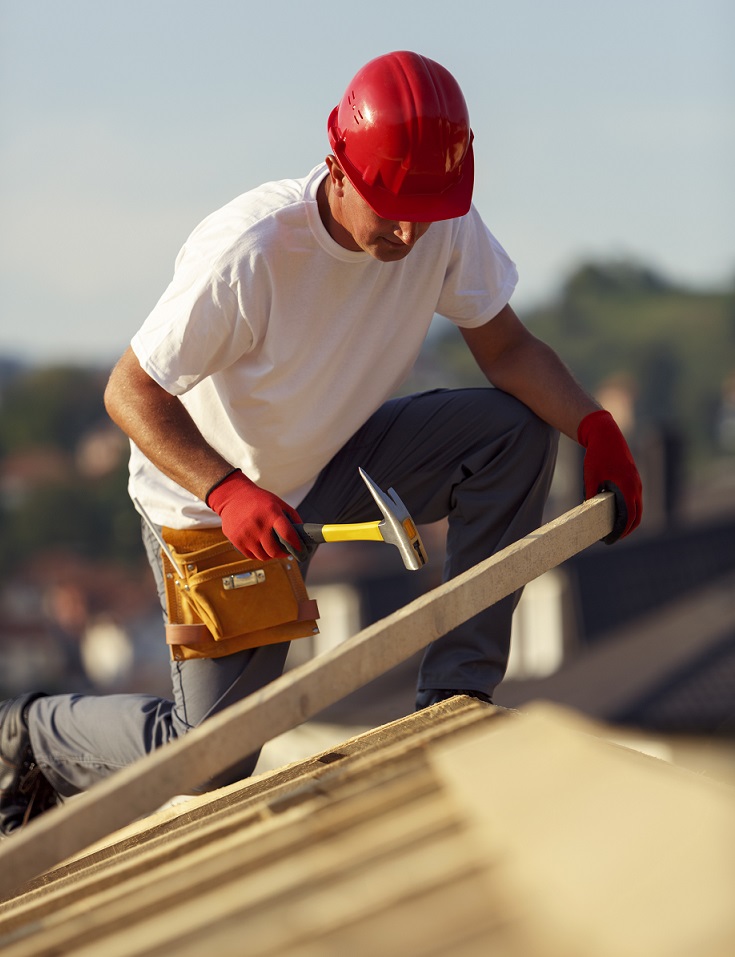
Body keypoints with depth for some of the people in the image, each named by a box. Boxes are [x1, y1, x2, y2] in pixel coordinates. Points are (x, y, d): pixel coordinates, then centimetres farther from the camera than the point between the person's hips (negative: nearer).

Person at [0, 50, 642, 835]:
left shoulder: (446, 227, -18)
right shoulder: (248, 252, -34)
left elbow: (503, 346, -8)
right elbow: (131, 392, -26)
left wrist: (593, 425, -27)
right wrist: (230, 491, -41)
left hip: (333, 461, 5)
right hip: (210, 498, -5)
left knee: (516, 428, -18)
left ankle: (456, 695, -12)